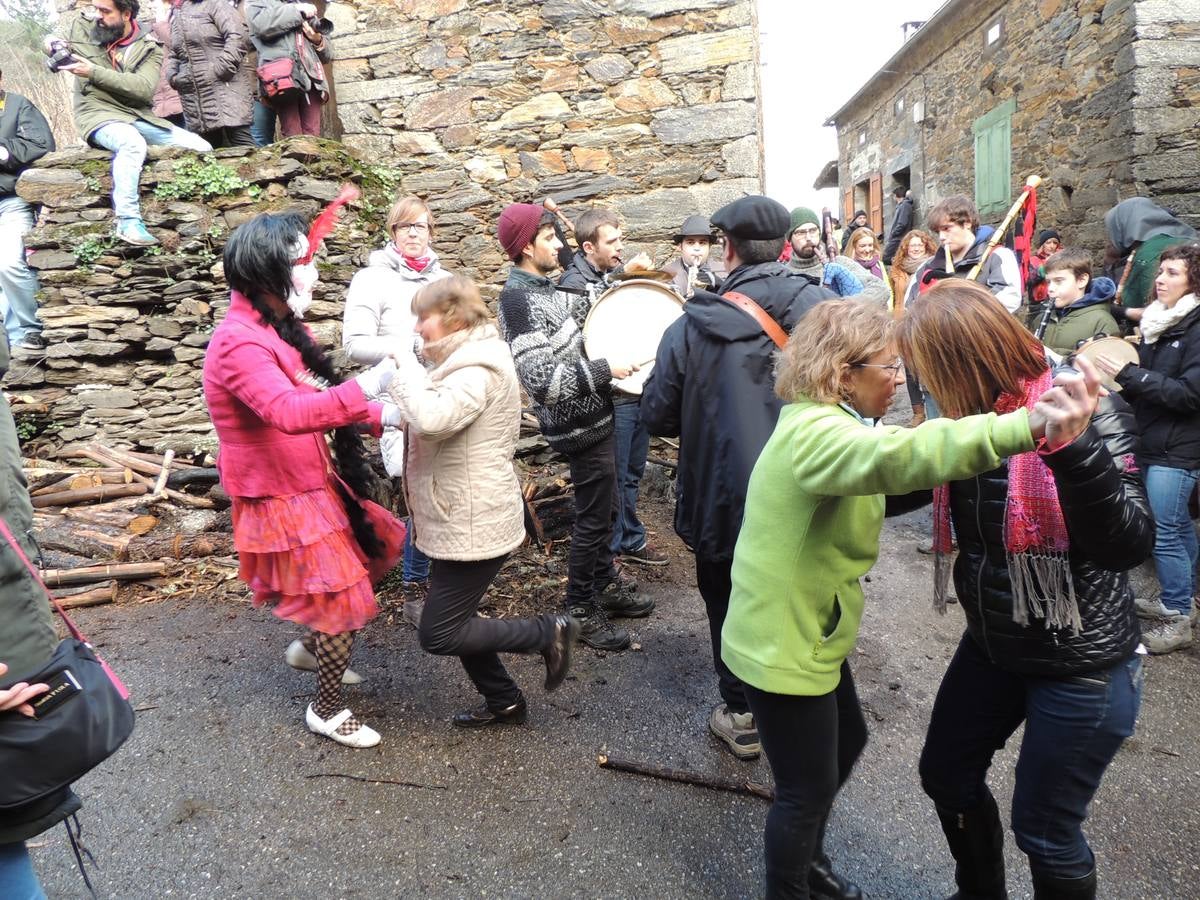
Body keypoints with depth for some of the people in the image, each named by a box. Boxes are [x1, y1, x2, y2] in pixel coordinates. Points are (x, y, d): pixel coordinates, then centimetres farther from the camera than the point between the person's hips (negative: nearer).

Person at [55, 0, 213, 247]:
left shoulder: (149, 48, 3)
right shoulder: (80, 28, 6)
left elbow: (144, 88, -14)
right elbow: (53, 42, 25)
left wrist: (95, 73, -19)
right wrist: (52, 44, -1)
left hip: (139, 117, 3)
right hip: (99, 116, -3)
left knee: (202, 148, -13)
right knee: (133, 143, -39)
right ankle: (128, 222, -40)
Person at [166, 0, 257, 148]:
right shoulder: (174, 16, 24)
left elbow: (238, 36, -15)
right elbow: (172, 55, 31)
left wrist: (221, 69, -20)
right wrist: (173, 77, 10)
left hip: (226, 86, -7)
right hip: (194, 96, 7)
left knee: (240, 143, -14)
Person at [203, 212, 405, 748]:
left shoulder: (277, 327, 7)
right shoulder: (239, 342, -25)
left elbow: (316, 398, 13)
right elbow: (290, 412, -41)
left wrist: (381, 416, 4)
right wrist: (367, 387, -48)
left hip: (315, 483, 10)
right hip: (283, 501, -10)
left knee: (378, 547, 23)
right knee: (344, 602, 0)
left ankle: (311, 647, 41)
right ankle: (327, 711, 24)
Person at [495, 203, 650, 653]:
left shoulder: (543, 288, 7)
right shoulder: (518, 300, -21)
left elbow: (576, 308, 27)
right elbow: (542, 380, -28)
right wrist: (605, 369, -23)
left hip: (592, 417, 9)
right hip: (580, 427, -9)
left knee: (601, 508, 21)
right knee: (592, 517, 2)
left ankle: (606, 583, 38)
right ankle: (580, 611, 18)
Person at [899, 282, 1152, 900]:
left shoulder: (1088, 411, -21)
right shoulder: (971, 416, -4)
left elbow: (1126, 545, -29)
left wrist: (1072, 446, -41)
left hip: (1082, 663, -7)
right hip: (992, 645, 7)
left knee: (1044, 829, 9)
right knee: (947, 774, 21)